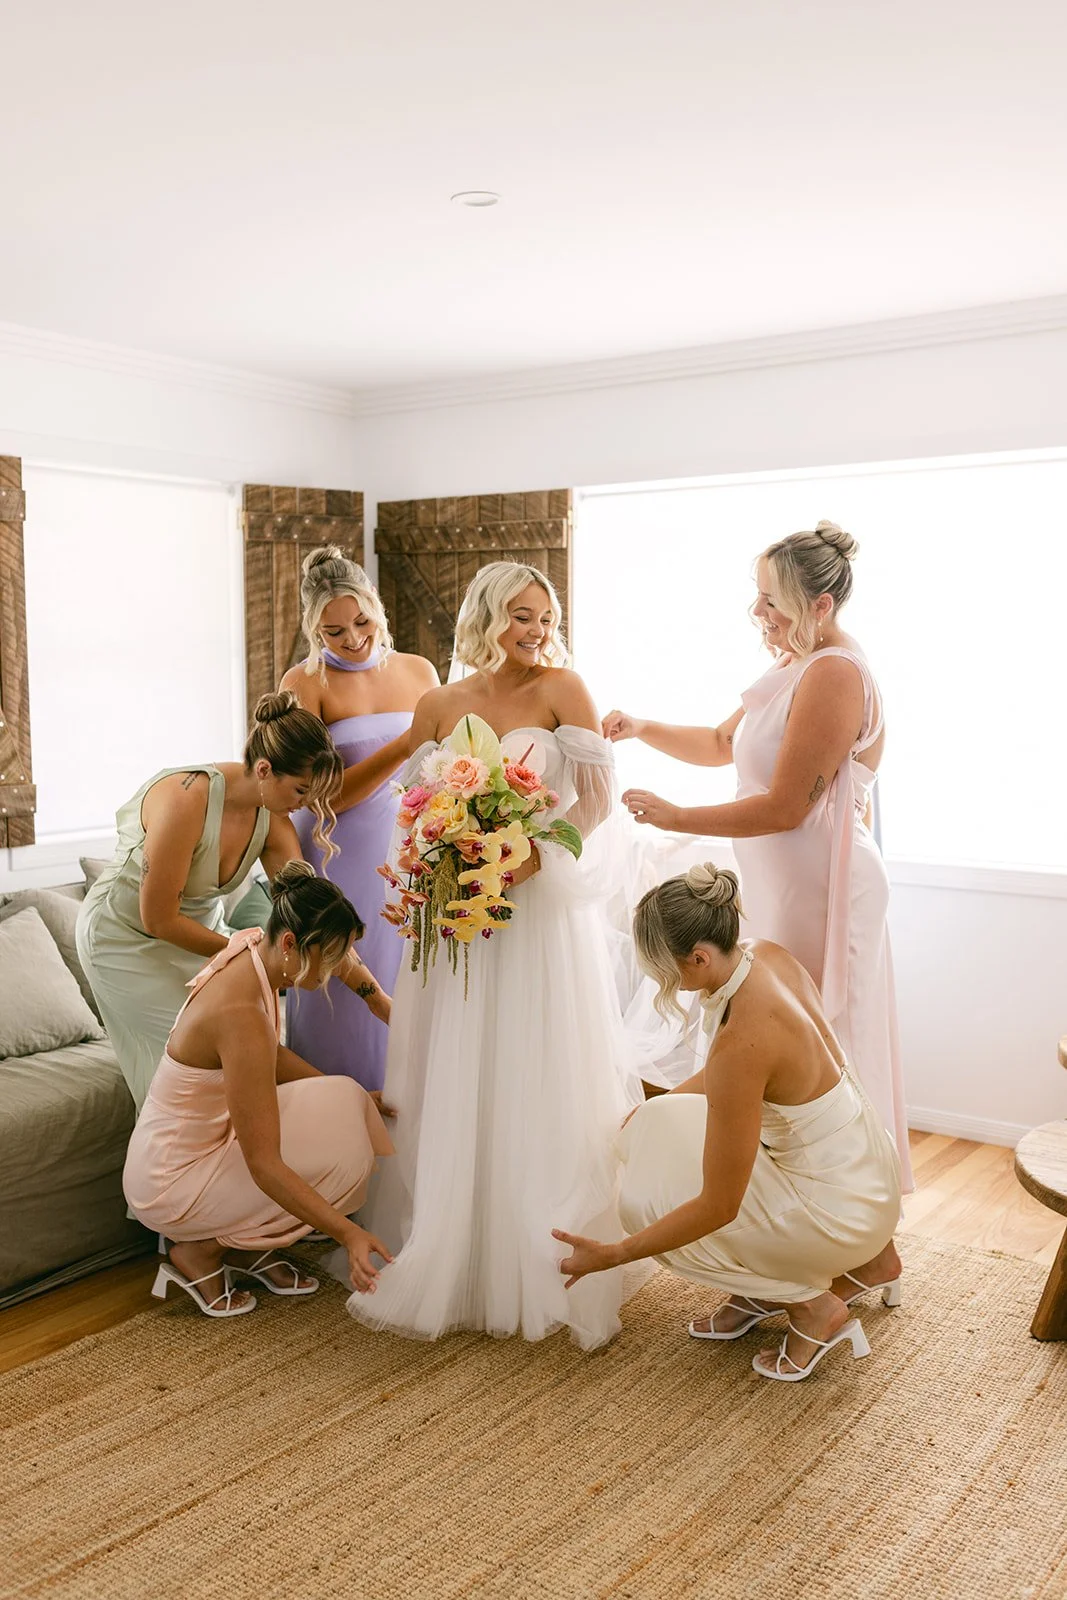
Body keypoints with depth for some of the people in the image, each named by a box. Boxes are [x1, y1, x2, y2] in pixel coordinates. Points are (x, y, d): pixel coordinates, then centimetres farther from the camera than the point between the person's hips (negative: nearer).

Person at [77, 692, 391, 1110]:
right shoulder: (187, 799, -33)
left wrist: (375, 994, -11)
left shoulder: (272, 820, -12)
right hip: (127, 939, -6)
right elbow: (158, 920, -27)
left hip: (197, 929, 7)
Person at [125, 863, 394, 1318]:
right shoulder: (242, 1014, -33)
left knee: (345, 1101, 1)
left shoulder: (252, 947, -7)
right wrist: (347, 1234, -32)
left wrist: (351, 1094, 7)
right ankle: (198, 1251, 2)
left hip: (198, 1139, 9)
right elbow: (264, 1166, -30)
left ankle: (249, 1248, 12)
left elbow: (268, 1055, 12)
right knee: (343, 1148, -13)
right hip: (170, 1185, -9)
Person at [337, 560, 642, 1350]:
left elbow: (598, 798, -7)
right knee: (450, 1097, 8)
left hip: (543, 907, -3)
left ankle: (547, 1272, 18)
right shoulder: (438, 706, 5)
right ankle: (448, 1263, 24)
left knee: (540, 1093, 3)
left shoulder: (561, 687, -3)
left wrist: (537, 853, -19)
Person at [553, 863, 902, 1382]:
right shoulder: (768, 955, -8)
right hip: (864, 1163, 8)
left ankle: (814, 1304, 6)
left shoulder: (742, 1040, -32)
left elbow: (718, 1208, -23)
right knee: (659, 1123, 9)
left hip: (842, 1208, -8)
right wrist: (649, 1110, 15)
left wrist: (611, 1256, -14)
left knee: (646, 1200, -1)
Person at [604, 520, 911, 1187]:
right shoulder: (798, 667, 12)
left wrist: (676, 817, -17)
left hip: (817, 889, -10)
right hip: (784, 883, 10)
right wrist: (645, 728, 7)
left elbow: (784, 809, -23)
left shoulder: (835, 674, -21)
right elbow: (722, 743, 22)